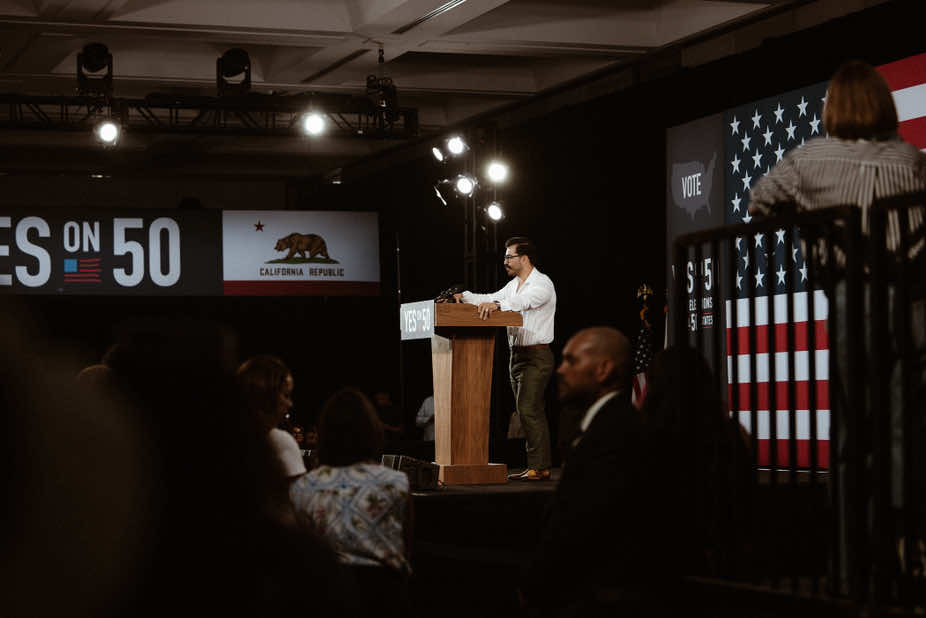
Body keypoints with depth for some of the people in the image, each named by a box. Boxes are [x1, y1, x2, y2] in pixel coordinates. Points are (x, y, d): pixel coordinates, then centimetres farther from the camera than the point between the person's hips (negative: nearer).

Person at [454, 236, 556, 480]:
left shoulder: (542, 283, -11)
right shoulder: (514, 284, 17)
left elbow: (523, 301, -30)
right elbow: (492, 299, 14)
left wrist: (496, 304, -45)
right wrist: (464, 296, -1)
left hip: (537, 356, -9)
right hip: (517, 354, 9)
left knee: (529, 409, -15)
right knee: (531, 412, 9)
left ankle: (538, 467, -15)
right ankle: (541, 465, 11)